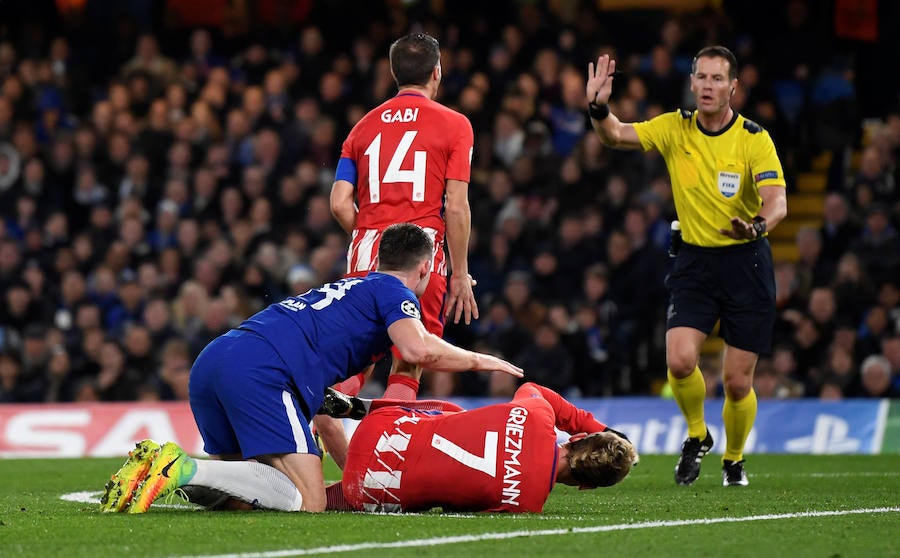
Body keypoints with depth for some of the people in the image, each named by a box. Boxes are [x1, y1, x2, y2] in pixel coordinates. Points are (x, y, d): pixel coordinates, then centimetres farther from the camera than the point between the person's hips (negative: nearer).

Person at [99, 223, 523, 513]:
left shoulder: (347, 288, 37)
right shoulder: (394, 291, 11)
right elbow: (418, 348, -6)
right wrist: (477, 360, 10)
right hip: (260, 369, -8)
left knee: (258, 485, 21)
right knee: (306, 502, -12)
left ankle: (156, 465, -2)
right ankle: (182, 468, -25)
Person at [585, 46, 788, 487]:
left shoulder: (754, 139, -10)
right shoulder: (676, 129, -1)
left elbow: (777, 202, -21)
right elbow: (616, 135, -9)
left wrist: (758, 225, -43)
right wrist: (599, 109, -30)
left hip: (745, 260, -2)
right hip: (694, 260, 2)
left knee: (737, 380, -1)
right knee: (679, 360, -18)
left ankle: (734, 459, 27)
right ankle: (696, 437, 12)